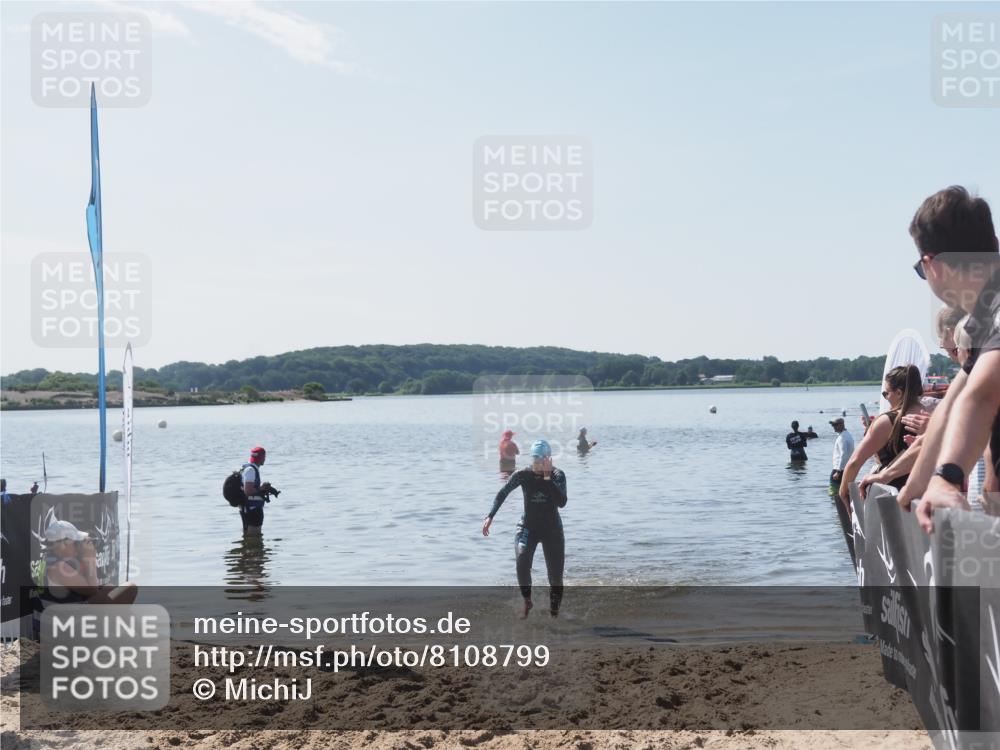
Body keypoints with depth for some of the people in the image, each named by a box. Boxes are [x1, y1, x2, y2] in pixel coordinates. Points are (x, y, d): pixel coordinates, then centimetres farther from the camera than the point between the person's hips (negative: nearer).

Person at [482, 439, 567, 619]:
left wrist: (547, 477, -30)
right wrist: (490, 516, -11)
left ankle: (554, 611, 19)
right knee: (522, 563, -26)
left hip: (552, 529, 0)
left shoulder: (557, 475, -12)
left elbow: (562, 502, -25)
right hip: (528, 527, 0)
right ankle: (527, 602, -6)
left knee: (556, 574, 1)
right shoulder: (523, 475, -10)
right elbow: (503, 493, -1)